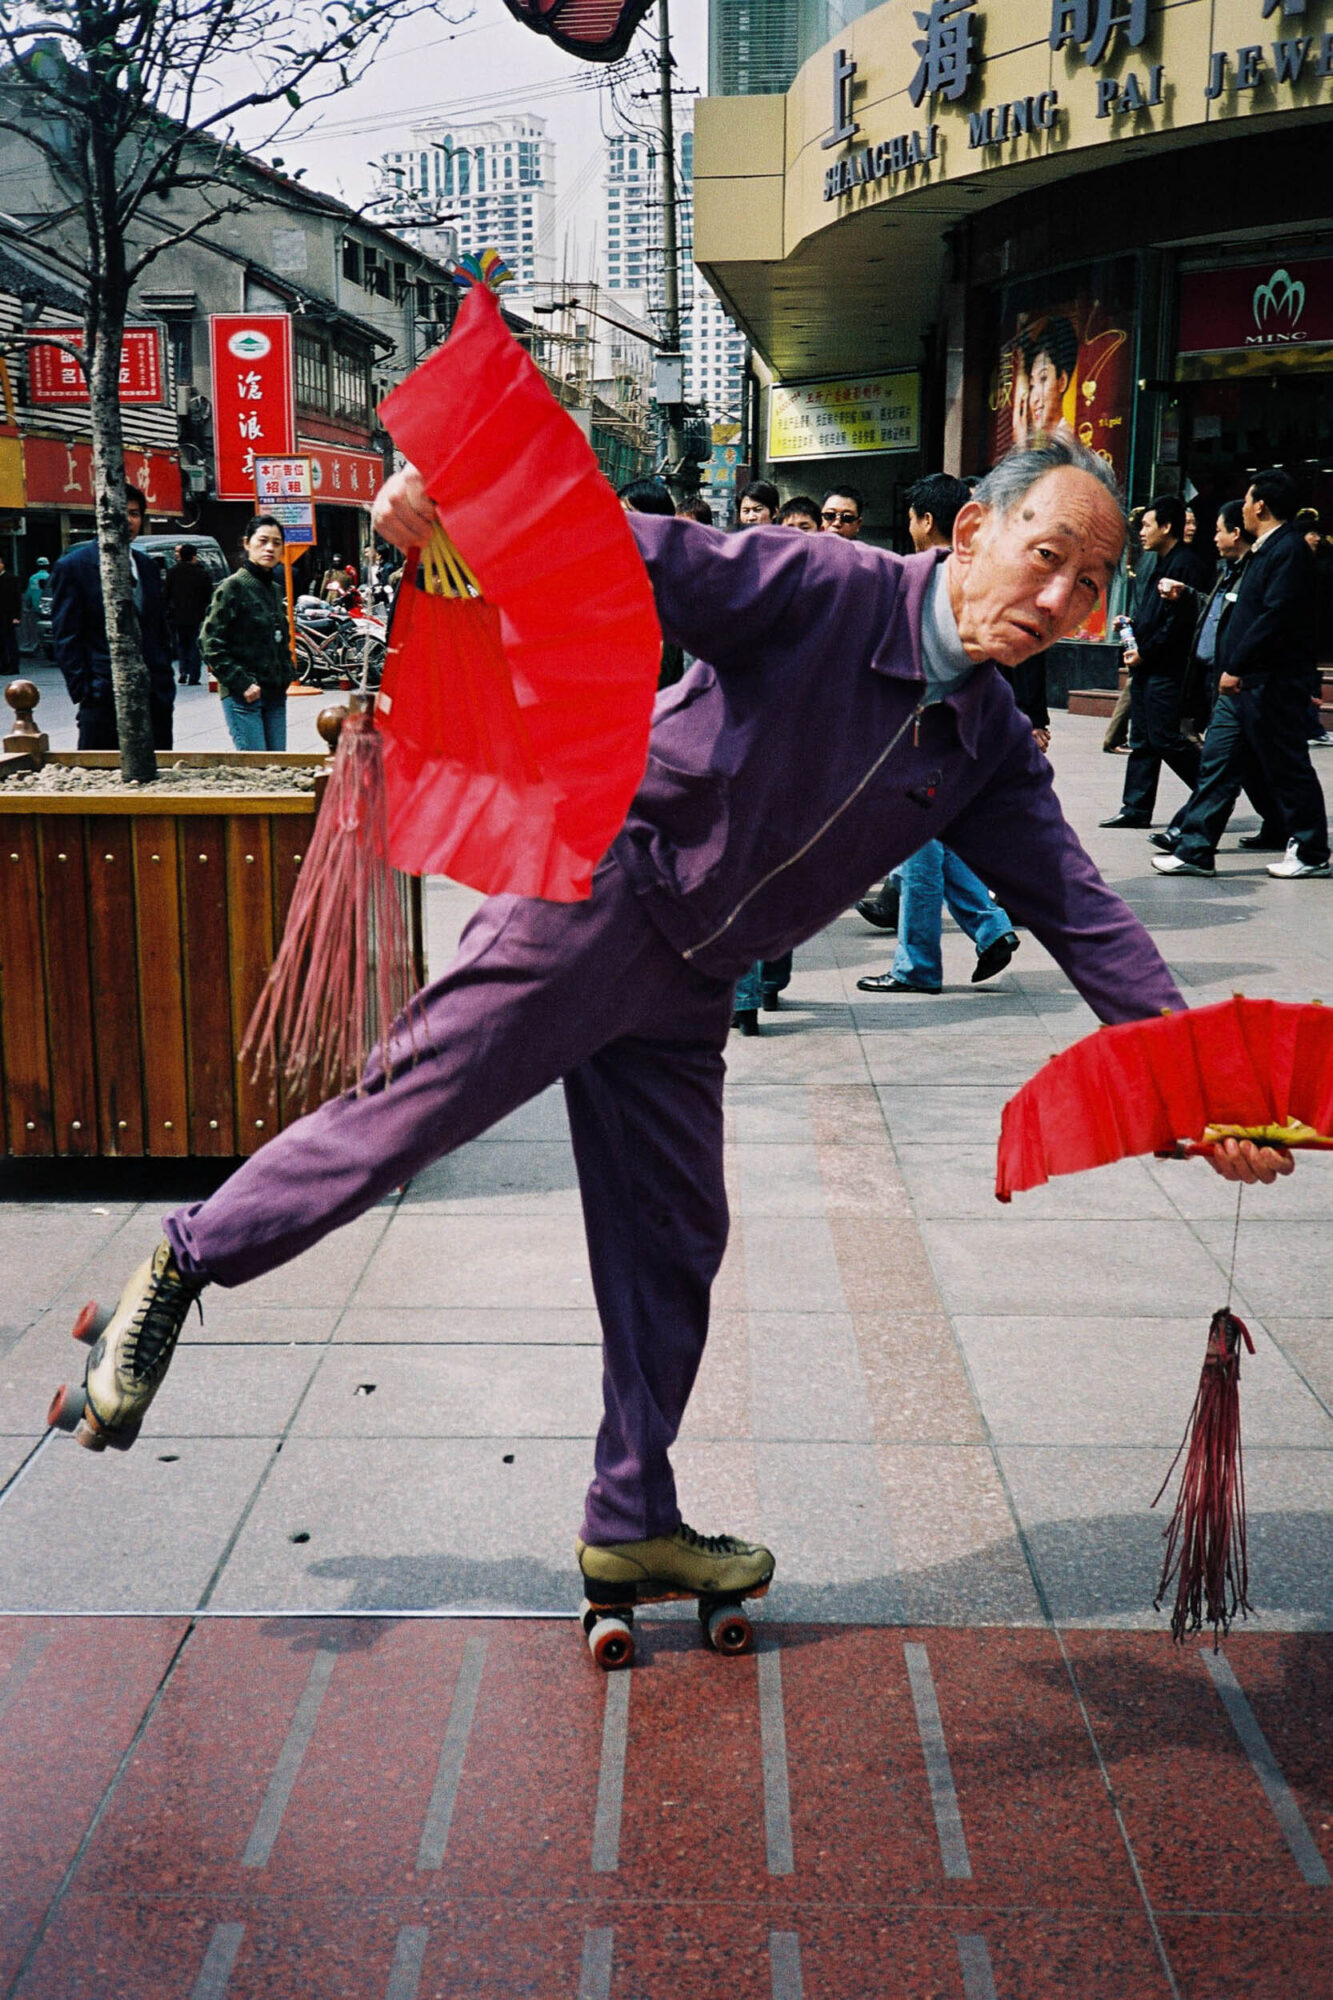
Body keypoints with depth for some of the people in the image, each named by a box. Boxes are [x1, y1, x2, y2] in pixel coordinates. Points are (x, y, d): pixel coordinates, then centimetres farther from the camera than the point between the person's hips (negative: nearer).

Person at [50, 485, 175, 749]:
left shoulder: (148, 566, 15)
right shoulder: (73, 567, -2)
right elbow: (65, 638, -4)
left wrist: (165, 683, 11)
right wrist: (83, 692, -11)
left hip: (155, 697, 5)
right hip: (103, 700, -5)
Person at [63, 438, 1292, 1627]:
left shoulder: (993, 749, 5)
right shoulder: (825, 589, -13)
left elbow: (1081, 909, 1)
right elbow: (647, 559, -21)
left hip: (683, 989, 6)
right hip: (597, 888, -6)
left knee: (675, 1249, 9)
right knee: (415, 1107, -9)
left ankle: (633, 1523, 23)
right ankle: (195, 1254, 16)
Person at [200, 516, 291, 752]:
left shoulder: (276, 589, 16)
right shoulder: (233, 586, -7)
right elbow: (210, 642, -11)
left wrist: (286, 676, 12)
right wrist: (242, 684, -15)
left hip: (276, 695, 7)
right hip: (243, 696, -7)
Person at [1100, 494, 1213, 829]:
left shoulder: (1188, 563, -13)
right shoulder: (1158, 562, 17)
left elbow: (1181, 621, -20)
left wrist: (1145, 652, -17)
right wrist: (1133, 624, 8)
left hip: (1167, 669, -10)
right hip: (1145, 665, 10)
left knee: (1165, 739, -7)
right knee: (1142, 741, 10)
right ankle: (1135, 808, 14)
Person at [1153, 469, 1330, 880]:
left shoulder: (1289, 550, -14)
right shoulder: (1263, 550, 17)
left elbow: (1275, 617, -22)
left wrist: (1236, 667, -22)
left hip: (1270, 684, -10)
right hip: (1241, 682, 10)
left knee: (1287, 768, 1)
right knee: (1217, 765, 6)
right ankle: (1194, 851, 7)